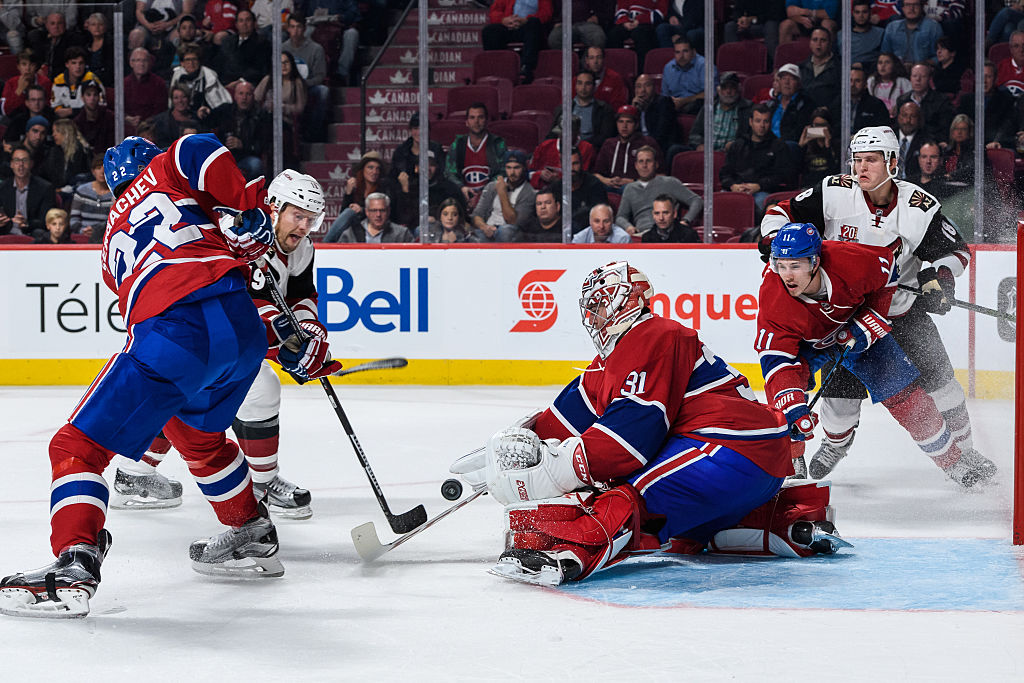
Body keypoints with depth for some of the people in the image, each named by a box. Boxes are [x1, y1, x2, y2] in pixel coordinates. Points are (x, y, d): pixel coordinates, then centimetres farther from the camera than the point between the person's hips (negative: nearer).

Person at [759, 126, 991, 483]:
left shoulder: (919, 207, -16)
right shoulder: (834, 193, -15)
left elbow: (956, 249, -3)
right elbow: (781, 214, -8)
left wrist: (938, 277, -21)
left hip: (904, 307, 0)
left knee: (936, 373, -5)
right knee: (842, 377, -8)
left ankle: (963, 447, 14)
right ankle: (836, 441, 22)